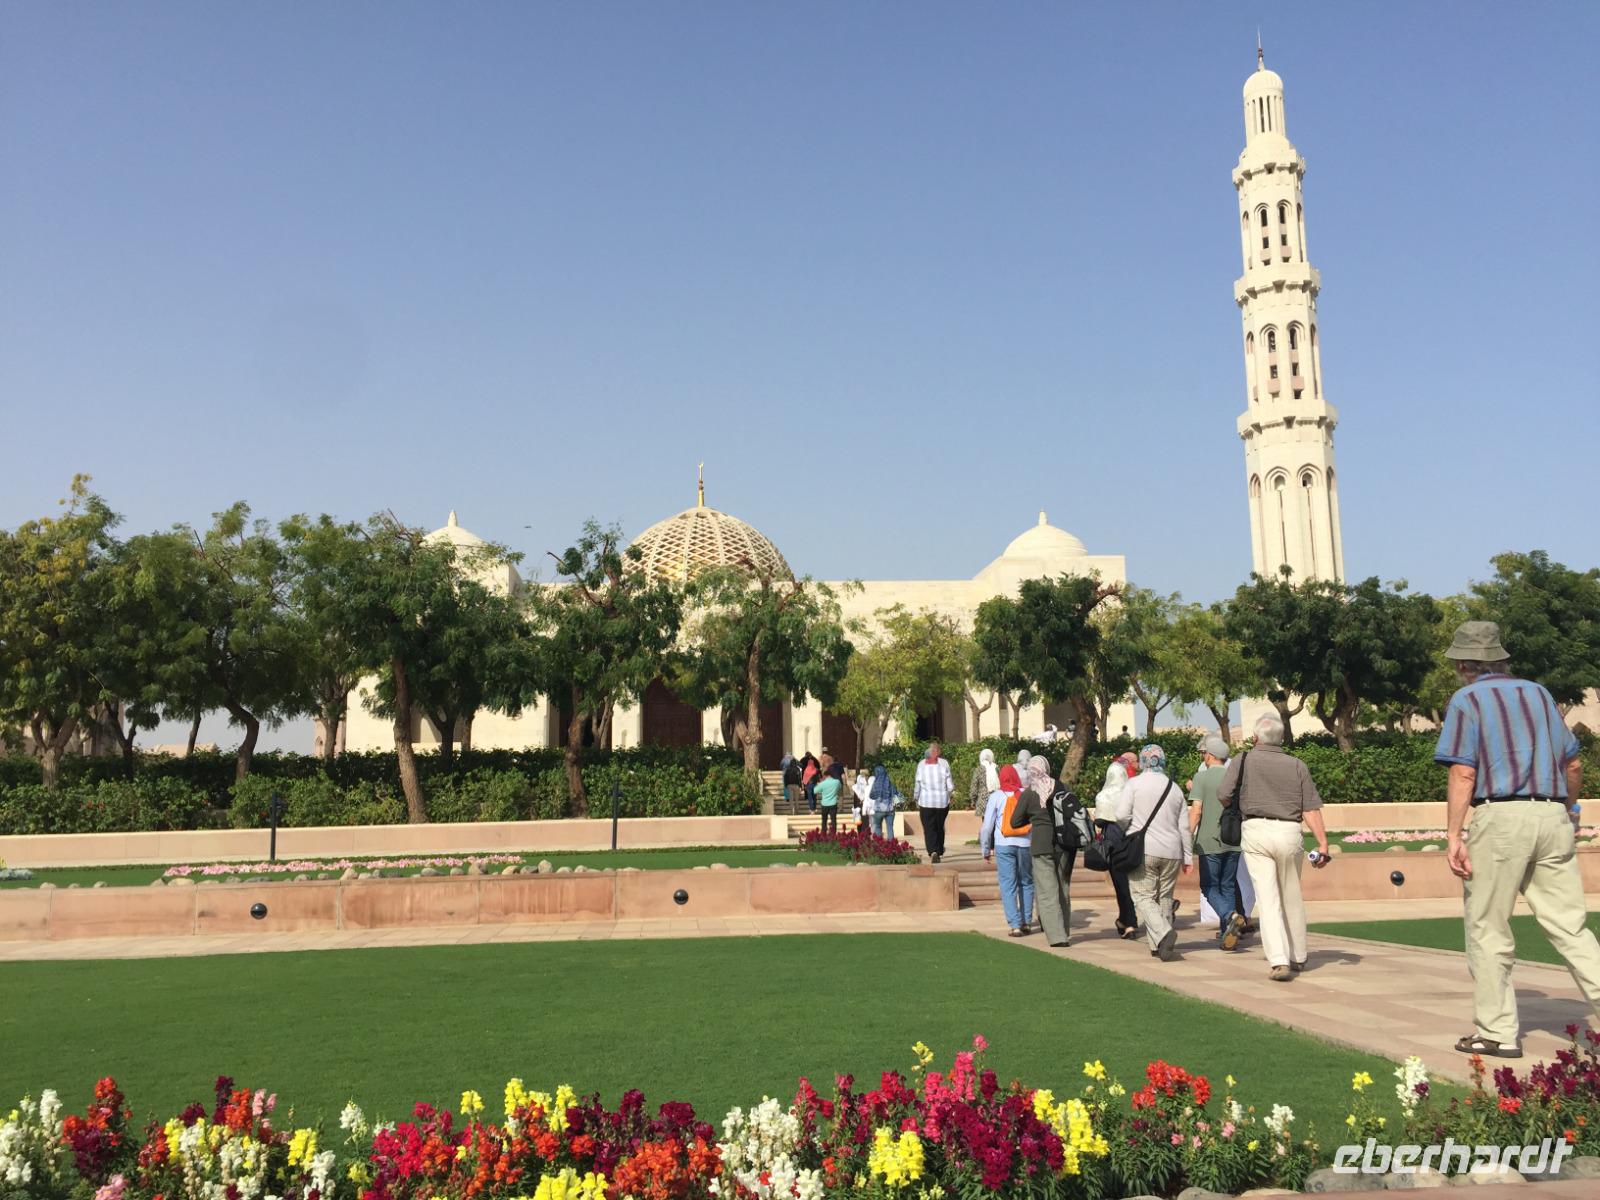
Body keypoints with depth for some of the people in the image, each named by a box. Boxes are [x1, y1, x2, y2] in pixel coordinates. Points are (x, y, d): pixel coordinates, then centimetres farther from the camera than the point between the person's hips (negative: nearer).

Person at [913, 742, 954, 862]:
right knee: (940, 827, 19)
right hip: (942, 802, 1)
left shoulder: (921, 764, -4)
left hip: (926, 802, -1)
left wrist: (916, 798, 15)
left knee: (929, 829, -1)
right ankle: (940, 851, 28)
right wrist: (951, 788, 18)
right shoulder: (944, 763, -5)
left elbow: (918, 784, 0)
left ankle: (933, 851, -20)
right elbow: (950, 786, -4)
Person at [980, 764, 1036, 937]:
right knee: (1026, 882, 16)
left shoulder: (996, 797, 0)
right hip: (1025, 844, 2)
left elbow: (987, 825, 1)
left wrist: (985, 850, 11)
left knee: (1008, 885, 1)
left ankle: (1015, 925, -6)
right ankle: (1026, 922, 18)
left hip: (1004, 845, -2)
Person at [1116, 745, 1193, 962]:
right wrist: (1188, 856, 18)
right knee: (1164, 897, 12)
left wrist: (1130, 830, 11)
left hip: (1143, 849, -4)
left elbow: (1122, 815, -10)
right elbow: (1184, 827, 12)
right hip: (1171, 851, 4)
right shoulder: (1174, 788, 11)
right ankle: (1158, 945, 12)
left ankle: (1164, 933, -25)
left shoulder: (1134, 783, -2)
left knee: (1143, 897, -3)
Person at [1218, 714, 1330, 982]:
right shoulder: (1297, 765, 9)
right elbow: (1311, 809, 1)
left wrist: (1236, 806, 16)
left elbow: (1223, 795, -6)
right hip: (1289, 832, 2)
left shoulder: (1243, 761, 4)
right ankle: (1297, 958, 26)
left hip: (1256, 831, -2)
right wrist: (1323, 843, 0)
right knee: (1292, 898, 15)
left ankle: (1279, 960, -14)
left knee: (1268, 899, -4)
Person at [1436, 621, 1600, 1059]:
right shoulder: (1539, 693, 17)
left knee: (1488, 929, 4)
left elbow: (1462, 774, -10)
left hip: (1501, 815, -5)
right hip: (1553, 817, 5)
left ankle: (1497, 1032, 7)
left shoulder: (1467, 699, 1)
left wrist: (1454, 835, -11)